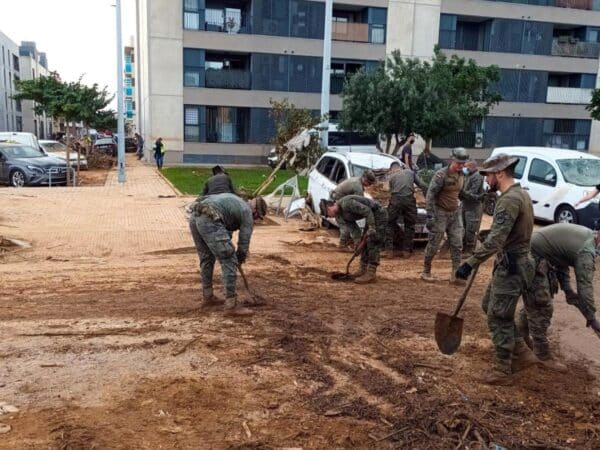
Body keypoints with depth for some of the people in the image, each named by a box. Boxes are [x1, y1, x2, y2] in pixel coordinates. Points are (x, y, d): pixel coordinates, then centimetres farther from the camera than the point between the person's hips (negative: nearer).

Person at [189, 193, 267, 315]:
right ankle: (231, 304, 1)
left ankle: (207, 297, 33)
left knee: (206, 258, 23)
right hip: (209, 221, -9)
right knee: (229, 262, -1)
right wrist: (239, 260, 29)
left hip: (195, 217, 9)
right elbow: (244, 242, 13)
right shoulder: (247, 214, 10)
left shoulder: (235, 202, 33)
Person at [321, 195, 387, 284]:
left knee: (373, 245, -12)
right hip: (373, 216, 10)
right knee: (365, 244, 12)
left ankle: (371, 274, -12)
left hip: (379, 214, -10)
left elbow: (366, 210, -26)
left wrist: (371, 228, -28)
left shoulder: (346, 203, -24)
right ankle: (363, 270, 18)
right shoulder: (340, 212, 7)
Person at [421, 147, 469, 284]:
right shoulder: (441, 175, -17)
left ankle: (455, 275, 8)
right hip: (440, 213, -7)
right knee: (434, 244, 1)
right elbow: (430, 195, -17)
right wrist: (430, 216, -20)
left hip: (455, 213, 7)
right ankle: (426, 272, 17)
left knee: (457, 245, 3)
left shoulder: (462, 175, 5)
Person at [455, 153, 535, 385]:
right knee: (489, 306, 20)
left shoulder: (509, 200, -23)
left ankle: (502, 371, 12)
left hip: (511, 267, -10)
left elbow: (495, 241, -30)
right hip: (513, 263, 10)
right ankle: (521, 352, 28)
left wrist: (470, 264, -29)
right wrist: (488, 234, 29)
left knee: (498, 318, 0)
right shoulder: (520, 194, 10)